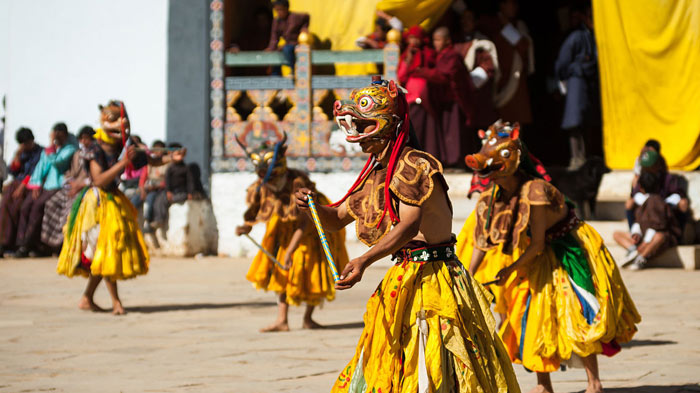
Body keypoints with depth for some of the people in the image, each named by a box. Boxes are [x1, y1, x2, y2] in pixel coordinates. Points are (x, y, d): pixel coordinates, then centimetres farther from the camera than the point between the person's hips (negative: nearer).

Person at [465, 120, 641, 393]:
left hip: (570, 251, -8)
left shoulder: (533, 192, -31)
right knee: (535, 316, 6)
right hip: (539, 260, 8)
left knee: (577, 317, -10)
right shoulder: (492, 198, -8)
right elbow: (482, 241, -4)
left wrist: (511, 270, -22)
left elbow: (537, 244, -27)